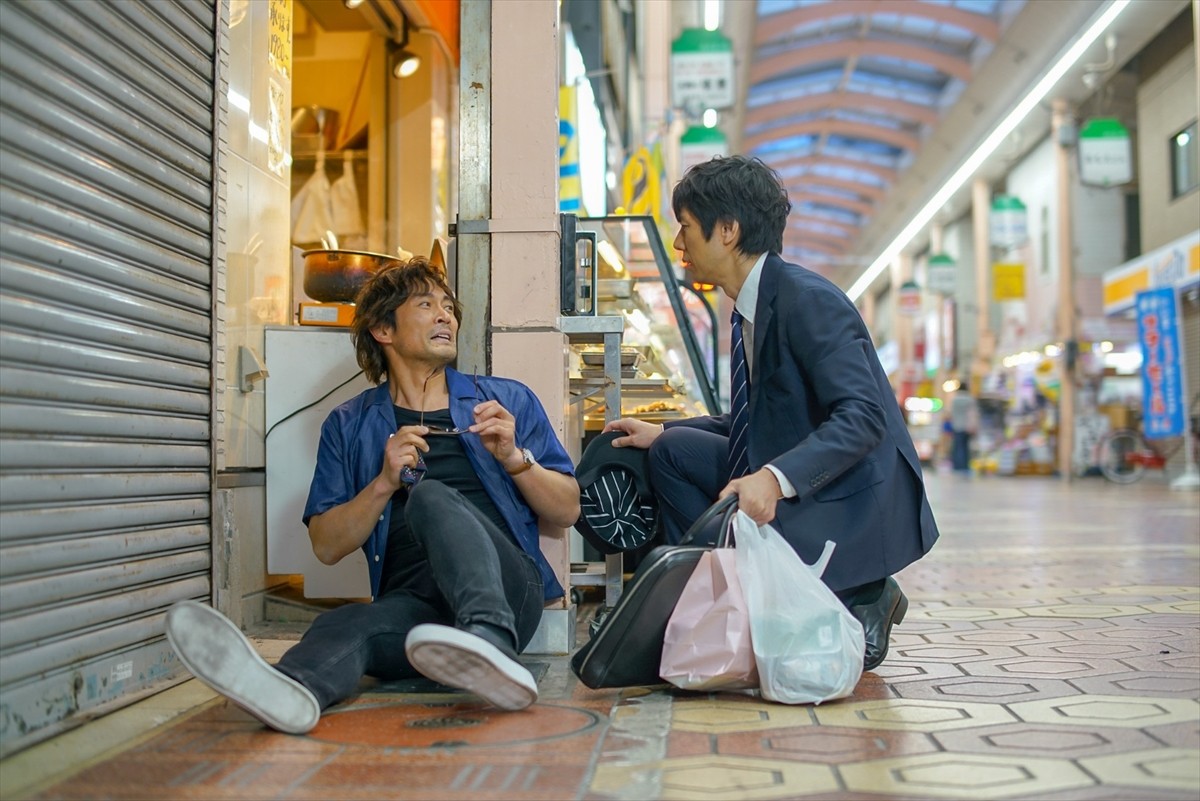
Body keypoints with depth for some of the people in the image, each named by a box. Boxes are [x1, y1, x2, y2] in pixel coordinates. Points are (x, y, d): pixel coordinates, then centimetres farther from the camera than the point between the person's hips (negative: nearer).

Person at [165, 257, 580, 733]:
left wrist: (513, 457, -4)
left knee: (432, 496, -30)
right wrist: (384, 483, -5)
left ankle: (490, 641, -56)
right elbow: (327, 546, 10)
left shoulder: (509, 401, 17)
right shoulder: (349, 425, 18)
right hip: (412, 600, 1)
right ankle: (287, 691, -66)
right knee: (347, 626, -33)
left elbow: (567, 511, 13)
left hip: (507, 589, -1)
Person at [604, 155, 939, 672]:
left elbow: (863, 416, -28)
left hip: (853, 506, -9)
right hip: (790, 487, 9)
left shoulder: (808, 300, -19)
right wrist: (662, 432, 9)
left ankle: (856, 607, 0)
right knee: (674, 452, 6)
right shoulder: (752, 305, 9)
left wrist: (775, 478, -39)